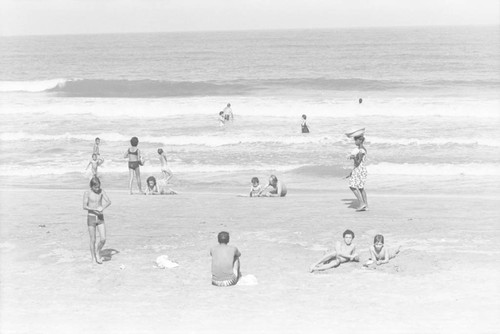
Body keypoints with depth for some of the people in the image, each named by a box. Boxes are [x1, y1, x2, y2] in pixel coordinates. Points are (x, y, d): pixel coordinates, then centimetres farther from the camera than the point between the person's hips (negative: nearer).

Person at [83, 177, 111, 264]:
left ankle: (98, 252, 20)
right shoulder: (87, 193, -9)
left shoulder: (101, 191, -1)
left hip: (100, 217, 2)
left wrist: (103, 207, -26)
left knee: (103, 239, -7)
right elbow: (84, 206, -17)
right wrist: (94, 209, -32)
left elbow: (109, 202, -6)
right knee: (93, 240, 2)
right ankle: (94, 259, 16)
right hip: (91, 217, -2)